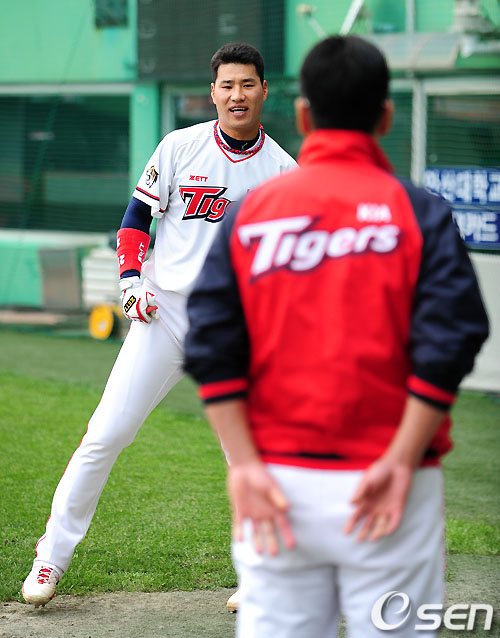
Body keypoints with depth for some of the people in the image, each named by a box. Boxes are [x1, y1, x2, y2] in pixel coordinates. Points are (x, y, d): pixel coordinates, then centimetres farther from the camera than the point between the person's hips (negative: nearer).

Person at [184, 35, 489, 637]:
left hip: (276, 480, 2)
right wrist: (401, 461, -12)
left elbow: (211, 348, -4)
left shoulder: (249, 212, 5)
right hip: (388, 491, -2)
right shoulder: (419, 213, -2)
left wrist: (245, 464, -6)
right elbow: (449, 343, -13)